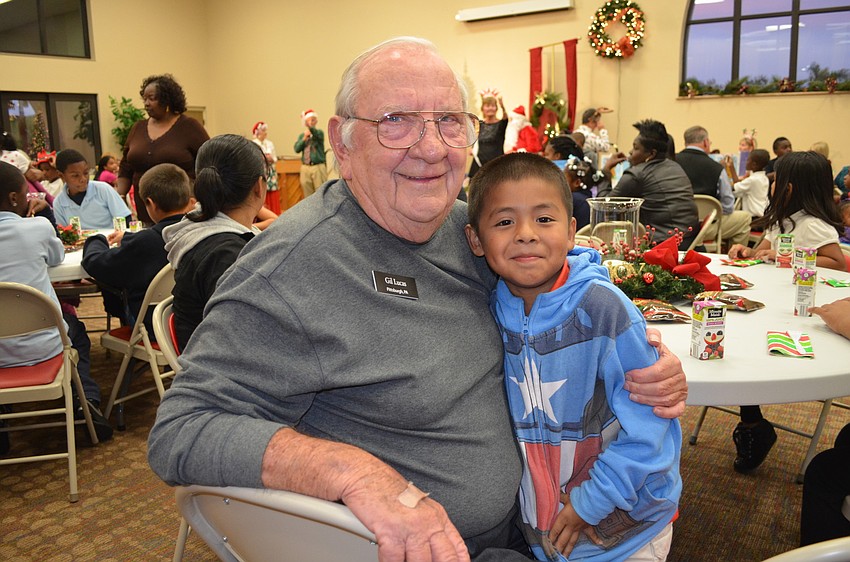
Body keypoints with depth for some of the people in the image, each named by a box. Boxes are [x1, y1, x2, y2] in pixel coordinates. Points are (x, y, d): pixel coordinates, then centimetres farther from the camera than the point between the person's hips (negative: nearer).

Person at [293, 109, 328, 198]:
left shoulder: (319, 132, 1)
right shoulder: (302, 135, 14)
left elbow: (317, 134, -24)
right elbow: (297, 149, 2)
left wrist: (310, 126, -44)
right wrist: (304, 138, -8)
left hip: (318, 167, -4)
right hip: (305, 168, 4)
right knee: (307, 195, 7)